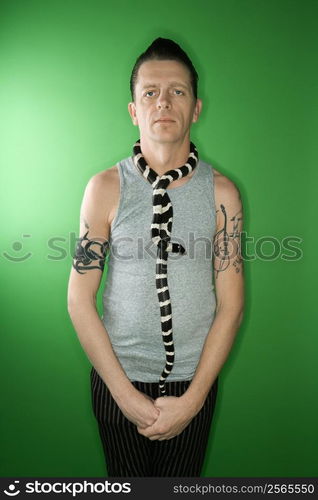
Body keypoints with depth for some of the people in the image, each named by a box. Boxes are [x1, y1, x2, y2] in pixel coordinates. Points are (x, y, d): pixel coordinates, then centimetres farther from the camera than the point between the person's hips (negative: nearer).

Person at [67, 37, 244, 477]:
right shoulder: (105, 188, -10)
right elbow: (80, 299, -8)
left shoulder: (221, 192, -8)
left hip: (194, 380, 1)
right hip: (117, 378, 0)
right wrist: (124, 392, -11)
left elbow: (231, 305, -6)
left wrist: (192, 399, -10)